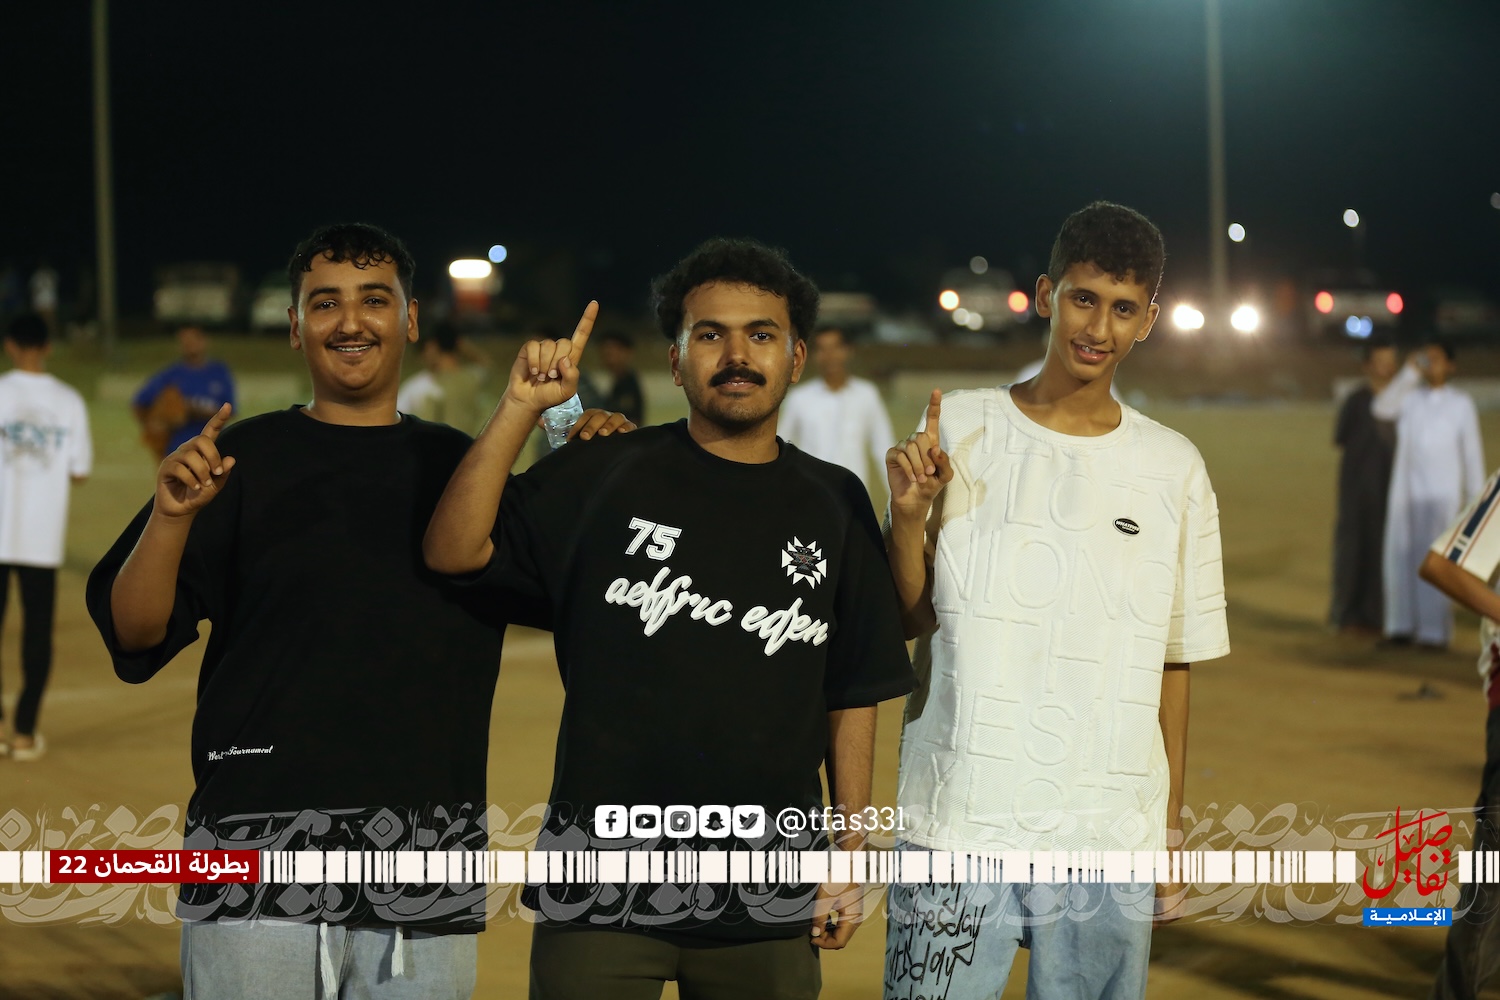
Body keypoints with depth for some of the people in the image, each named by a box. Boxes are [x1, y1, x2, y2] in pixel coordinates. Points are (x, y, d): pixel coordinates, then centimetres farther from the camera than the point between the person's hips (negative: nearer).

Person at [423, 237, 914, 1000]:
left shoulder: (835, 504, 8)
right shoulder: (602, 477, 2)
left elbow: (854, 695, 11)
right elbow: (454, 550, -9)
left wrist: (849, 857, 8)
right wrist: (520, 409, -16)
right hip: (601, 880, -2)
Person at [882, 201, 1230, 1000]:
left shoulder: (1174, 469, 7)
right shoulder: (957, 428, 2)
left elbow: (1173, 661, 10)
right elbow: (909, 620, 3)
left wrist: (1171, 825, 10)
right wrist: (909, 516, -13)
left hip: (1110, 843, 2)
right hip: (960, 821, -1)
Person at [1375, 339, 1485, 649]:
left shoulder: (1461, 404, 3)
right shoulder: (1411, 398, 9)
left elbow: (1472, 452, 4)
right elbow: (1381, 408, -10)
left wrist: (1476, 500, 1)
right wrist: (1410, 373, -10)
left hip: (1441, 495, -3)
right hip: (1405, 492, 3)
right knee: (1400, 558, 1)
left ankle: (1435, 630, -5)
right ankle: (1402, 625, 8)